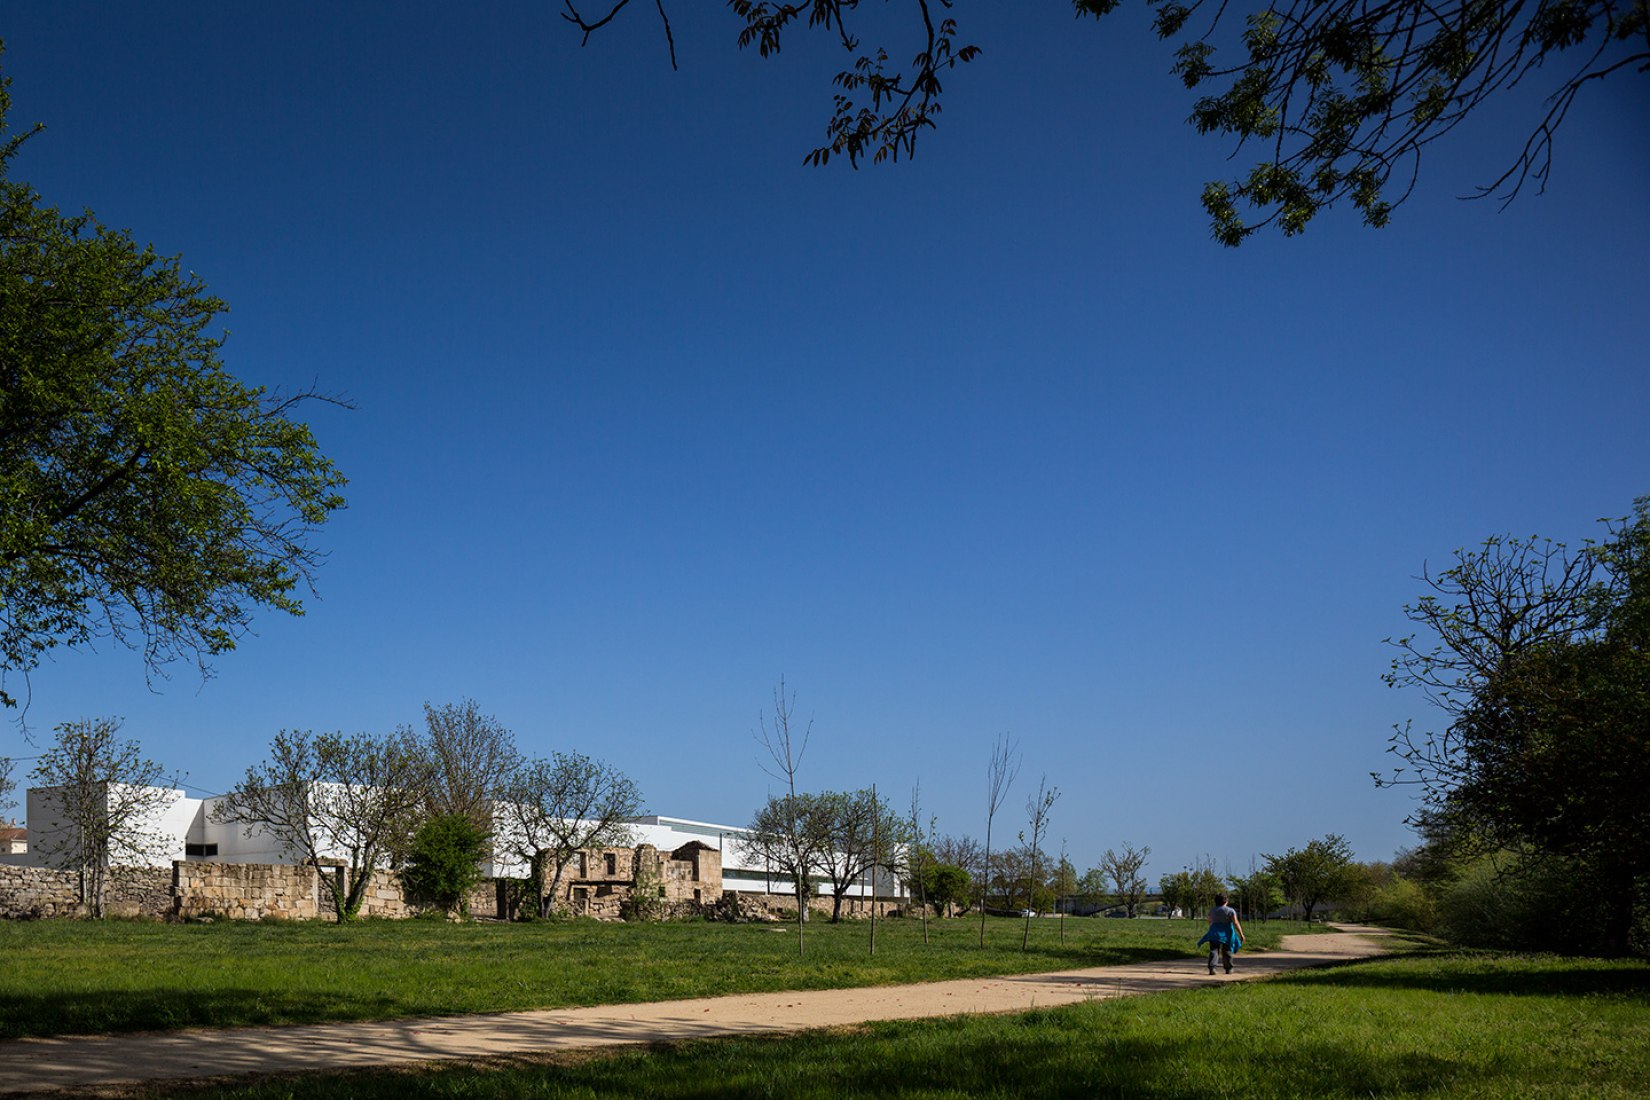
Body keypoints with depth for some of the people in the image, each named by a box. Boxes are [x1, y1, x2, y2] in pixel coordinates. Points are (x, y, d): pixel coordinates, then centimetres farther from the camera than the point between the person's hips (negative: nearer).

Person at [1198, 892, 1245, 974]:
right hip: (1226, 933, -2)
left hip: (1214, 933, 2)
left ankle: (1212, 967, -18)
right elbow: (1236, 923, -13)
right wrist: (1241, 934, -12)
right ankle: (1228, 969, 21)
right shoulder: (1230, 910, -6)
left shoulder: (1212, 911, 7)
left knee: (1213, 951, -1)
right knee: (1227, 952, 12)